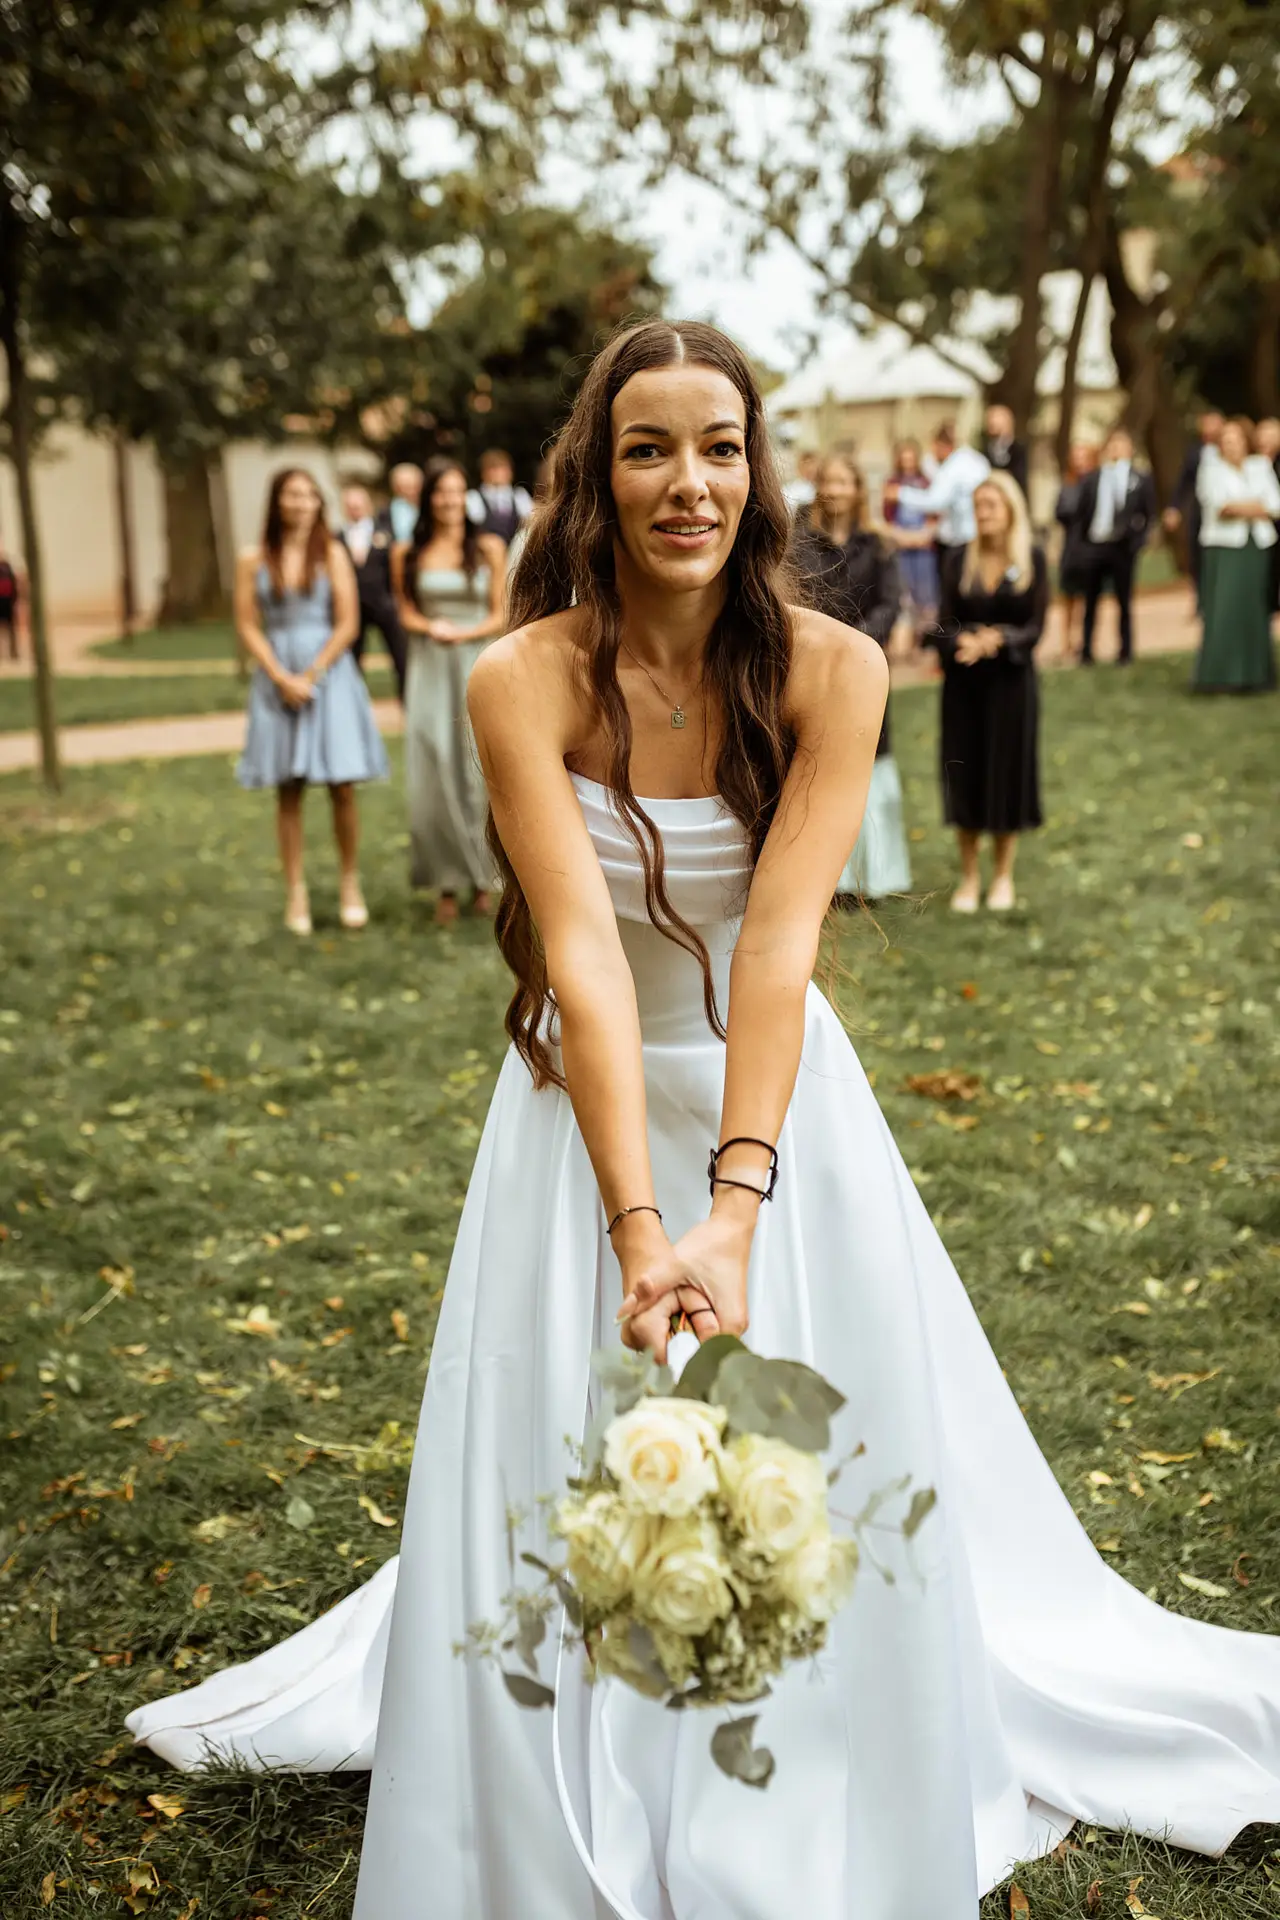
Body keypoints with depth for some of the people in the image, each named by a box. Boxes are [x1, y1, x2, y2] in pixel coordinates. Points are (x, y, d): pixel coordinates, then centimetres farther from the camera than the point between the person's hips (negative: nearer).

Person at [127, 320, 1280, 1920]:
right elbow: (583, 951, -25)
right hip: (589, 1103, 0)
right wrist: (637, 1225, -33)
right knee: (564, 1477, 7)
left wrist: (734, 1212, -33)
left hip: (777, 1099, 1)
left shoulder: (832, 669, -14)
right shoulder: (525, 681, -16)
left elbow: (780, 940, -24)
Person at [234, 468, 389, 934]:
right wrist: (282, 679, -9)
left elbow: (347, 625, -2)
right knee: (288, 791, 3)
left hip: (329, 673, -1)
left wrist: (311, 676, -9)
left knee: (342, 787, -2)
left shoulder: (332, 554, 3)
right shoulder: (253, 560, 5)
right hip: (278, 678, 1)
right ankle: (295, 892, 8)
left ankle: (350, 883, 11)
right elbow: (248, 627, 1)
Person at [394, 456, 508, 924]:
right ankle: (447, 884, 6)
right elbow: (406, 613, 9)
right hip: (430, 673, 1)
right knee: (433, 776, -1)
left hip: (478, 667, -1)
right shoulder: (407, 555, 4)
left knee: (479, 772, 1)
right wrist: (432, 628, -12)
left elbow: (500, 616, 1)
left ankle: (482, 876, 13)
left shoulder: (489, 548, 1)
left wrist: (463, 633, -16)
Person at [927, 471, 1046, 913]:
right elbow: (943, 626, -2)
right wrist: (964, 641, -23)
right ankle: (969, 876, 16)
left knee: (1008, 773, 5)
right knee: (965, 773, 4)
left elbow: (1034, 628, -6)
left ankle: (1003, 876, 19)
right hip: (964, 682, 1)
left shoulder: (1032, 561, -2)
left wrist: (998, 639, -25)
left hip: (1011, 681, -1)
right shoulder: (959, 563, 3)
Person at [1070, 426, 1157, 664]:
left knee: (1124, 602, 6)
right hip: (1093, 545, 2)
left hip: (1123, 547, -2)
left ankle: (1126, 652, 14)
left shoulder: (1141, 479, 2)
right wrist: (1081, 541, -2)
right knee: (1090, 602, 8)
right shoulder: (1090, 479, 6)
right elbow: (1080, 513, 6)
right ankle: (1086, 652, 15)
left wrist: (1137, 540, -8)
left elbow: (1150, 514, 2)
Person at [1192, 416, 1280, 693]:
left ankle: (1253, 676, 10)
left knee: (1255, 611, 3)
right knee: (1223, 609, -12)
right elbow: (1218, 505, -10)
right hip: (1225, 548, -3)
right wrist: (1254, 506, -9)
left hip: (1258, 547, 3)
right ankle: (1217, 674, -10)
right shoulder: (1212, 469, 4)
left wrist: (1236, 507, -8)